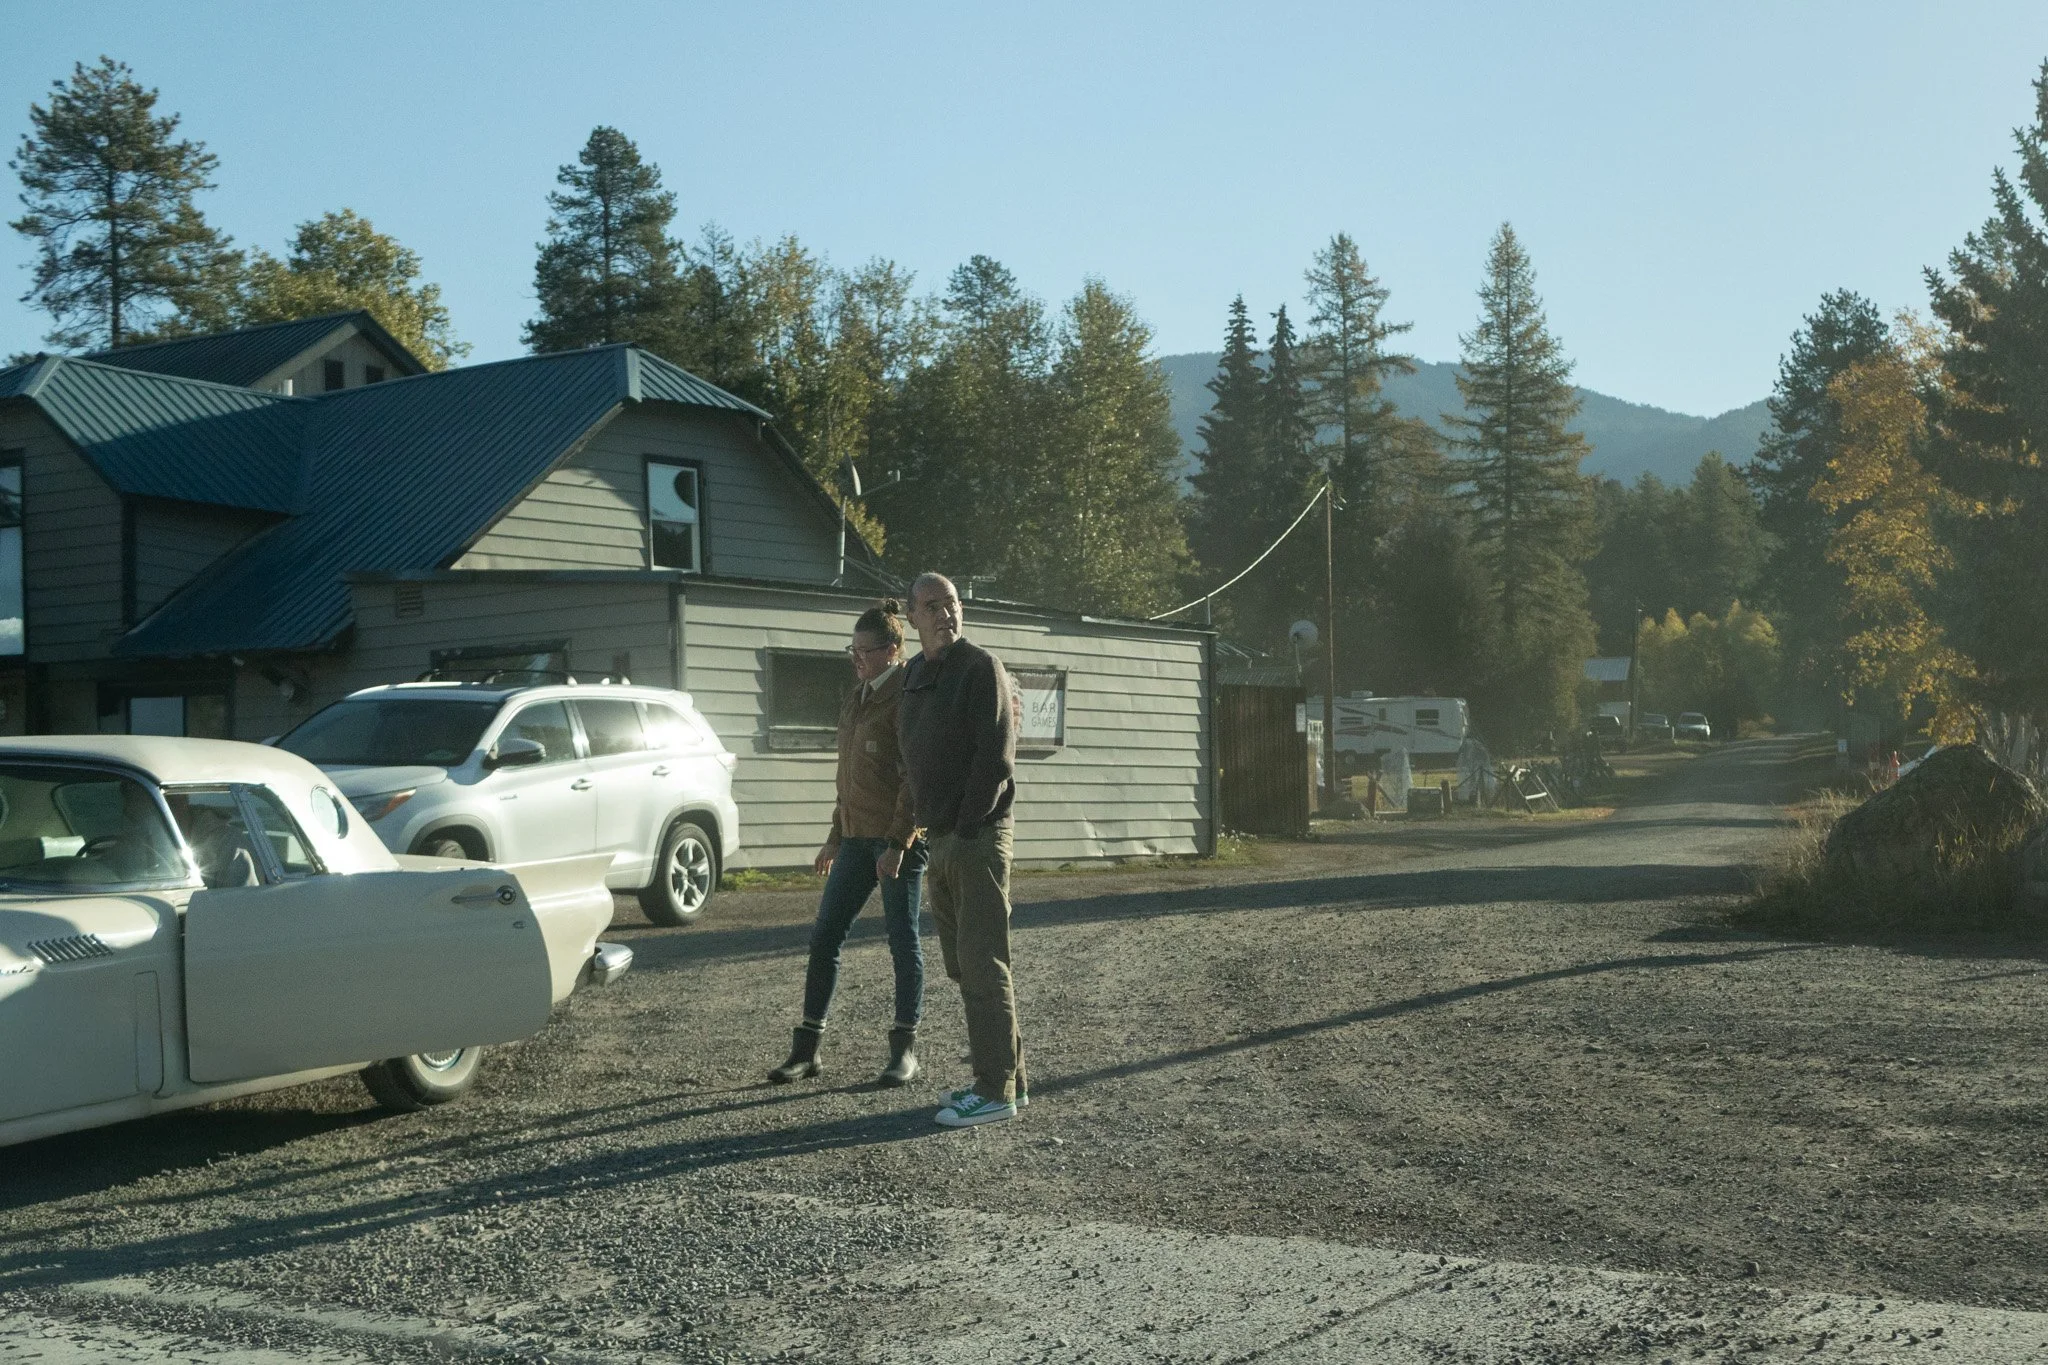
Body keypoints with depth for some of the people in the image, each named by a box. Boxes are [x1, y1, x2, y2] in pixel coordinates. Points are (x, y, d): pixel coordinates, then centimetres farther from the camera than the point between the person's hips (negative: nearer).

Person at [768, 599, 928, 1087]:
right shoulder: (856, 699, 16)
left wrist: (898, 843, -20)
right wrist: (836, 837, 22)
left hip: (897, 840, -8)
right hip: (858, 836, 8)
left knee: (902, 940, 2)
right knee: (824, 936, 6)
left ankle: (906, 1047, 14)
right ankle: (807, 1047, 12)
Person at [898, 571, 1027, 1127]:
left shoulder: (980, 666, -10)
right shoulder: (913, 674, 15)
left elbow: (996, 754, -16)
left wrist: (966, 827, -16)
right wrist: (924, 820, 14)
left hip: (977, 836, -9)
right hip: (939, 837, 9)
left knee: (983, 965, -8)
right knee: (962, 966, 12)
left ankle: (997, 1091, -4)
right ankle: (1008, 1077, 20)